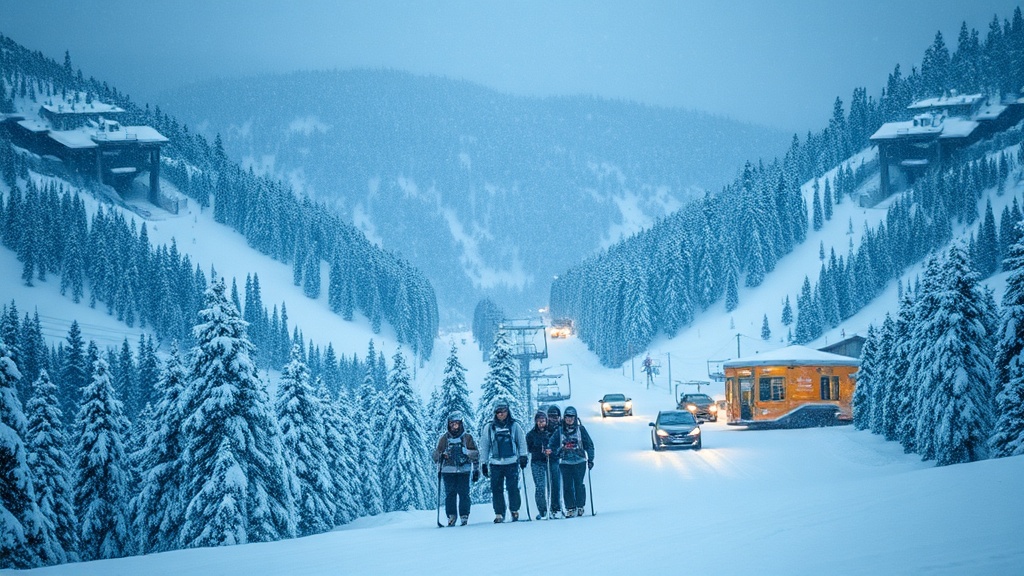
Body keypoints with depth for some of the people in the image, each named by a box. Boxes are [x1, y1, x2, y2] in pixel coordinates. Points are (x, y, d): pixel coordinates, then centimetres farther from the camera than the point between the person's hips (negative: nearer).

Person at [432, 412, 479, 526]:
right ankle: (451, 516, 4)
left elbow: (475, 455, 11)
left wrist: (475, 469, 8)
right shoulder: (444, 438, 9)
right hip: (448, 470, 1)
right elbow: (437, 453, 18)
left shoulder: (467, 437, 7)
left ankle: (464, 516, 2)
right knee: (450, 494, -2)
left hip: (464, 470, -1)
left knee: (463, 493, -4)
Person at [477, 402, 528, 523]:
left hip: (512, 463, -1)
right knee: (496, 489, -1)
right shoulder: (489, 427, 7)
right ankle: (499, 513, 5)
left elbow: (522, 442, 10)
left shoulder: (514, 426, 5)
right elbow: (484, 446, 12)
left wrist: (523, 456, 0)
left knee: (513, 488, -4)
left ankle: (515, 510, 12)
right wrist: (483, 463, 10)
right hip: (495, 463, 1)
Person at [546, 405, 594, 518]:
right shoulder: (559, 431, 7)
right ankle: (570, 508, 5)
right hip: (565, 462, 2)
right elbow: (552, 443, 6)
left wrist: (590, 459, -1)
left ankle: (580, 506, 9)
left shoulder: (580, 429, 3)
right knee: (567, 486, -1)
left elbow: (589, 445, 5)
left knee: (578, 484, -4)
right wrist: (550, 450, -16)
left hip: (579, 462, -2)